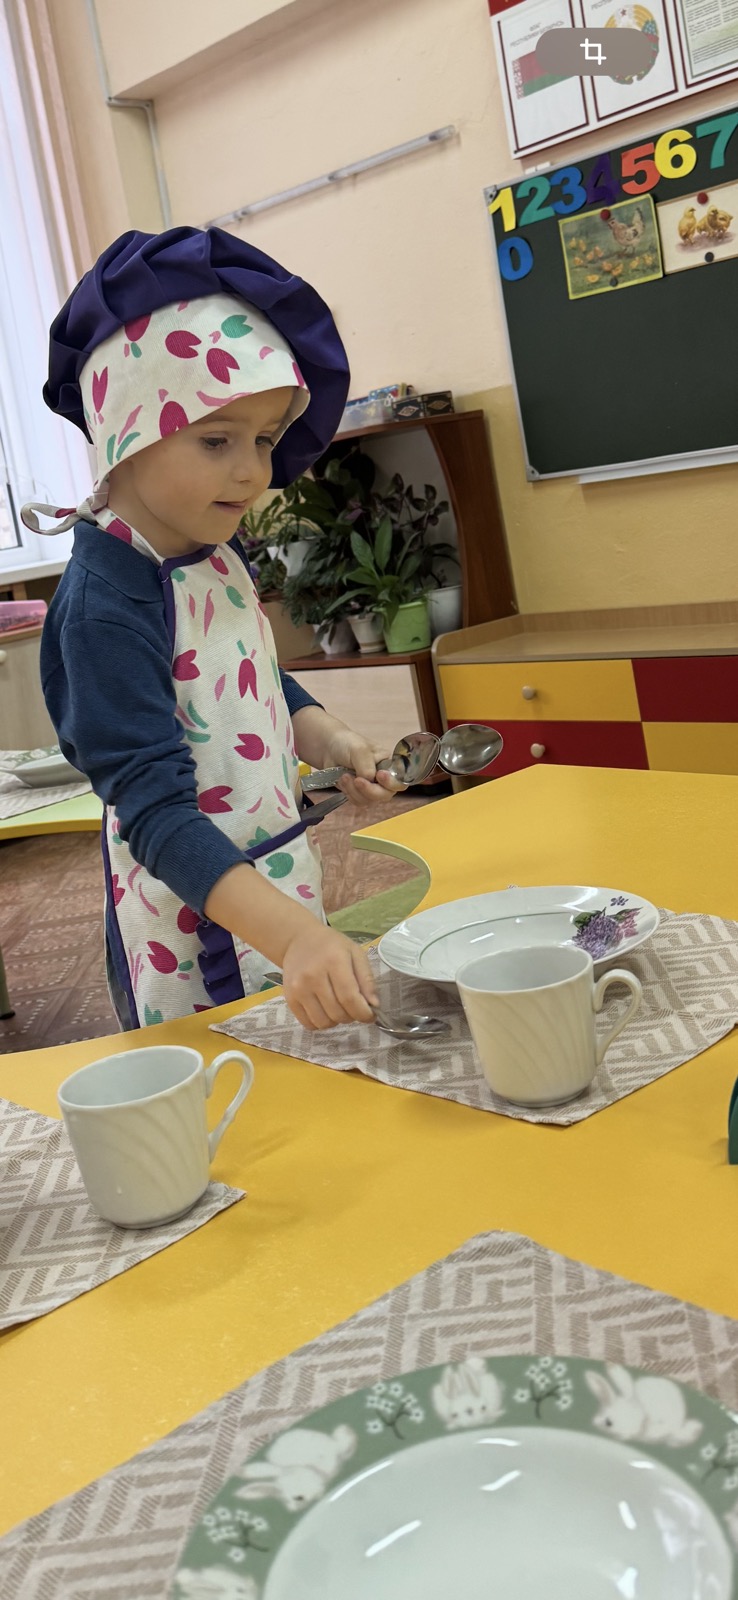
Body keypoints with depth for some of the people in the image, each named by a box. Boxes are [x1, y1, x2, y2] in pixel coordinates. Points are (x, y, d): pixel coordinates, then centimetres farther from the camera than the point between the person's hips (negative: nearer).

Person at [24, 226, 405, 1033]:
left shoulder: (215, 550, 2)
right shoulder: (105, 605, -25)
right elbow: (155, 812, -31)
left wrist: (329, 741, -2)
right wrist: (293, 936, -43)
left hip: (278, 885, 8)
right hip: (196, 923, -8)